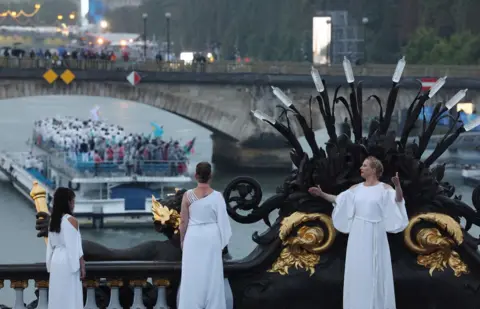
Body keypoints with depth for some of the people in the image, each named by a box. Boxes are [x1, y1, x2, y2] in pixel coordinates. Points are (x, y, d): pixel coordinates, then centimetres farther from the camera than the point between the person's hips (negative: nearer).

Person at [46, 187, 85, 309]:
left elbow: (51, 245, 12)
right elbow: (75, 246, -15)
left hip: (56, 261, 7)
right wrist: (82, 266, -10)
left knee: (58, 296, 9)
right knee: (70, 298, -3)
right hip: (68, 262, -7)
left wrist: (51, 265, 18)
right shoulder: (71, 220, -13)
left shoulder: (53, 220, 8)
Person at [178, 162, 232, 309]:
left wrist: (182, 239, 9)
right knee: (212, 274, 9)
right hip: (211, 237, 0)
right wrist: (223, 240, 7)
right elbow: (222, 220, -5)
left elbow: (183, 221, -5)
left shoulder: (188, 195, -11)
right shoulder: (217, 196, -10)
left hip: (193, 236, 0)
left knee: (192, 274, 7)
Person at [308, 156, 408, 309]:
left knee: (375, 271, 0)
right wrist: (321, 194, 3)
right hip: (358, 235, 4)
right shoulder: (356, 188, 8)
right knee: (357, 270, 6)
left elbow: (399, 199, -20)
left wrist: (398, 185, -38)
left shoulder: (384, 188, -5)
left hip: (374, 235, -4)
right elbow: (337, 200, 13)